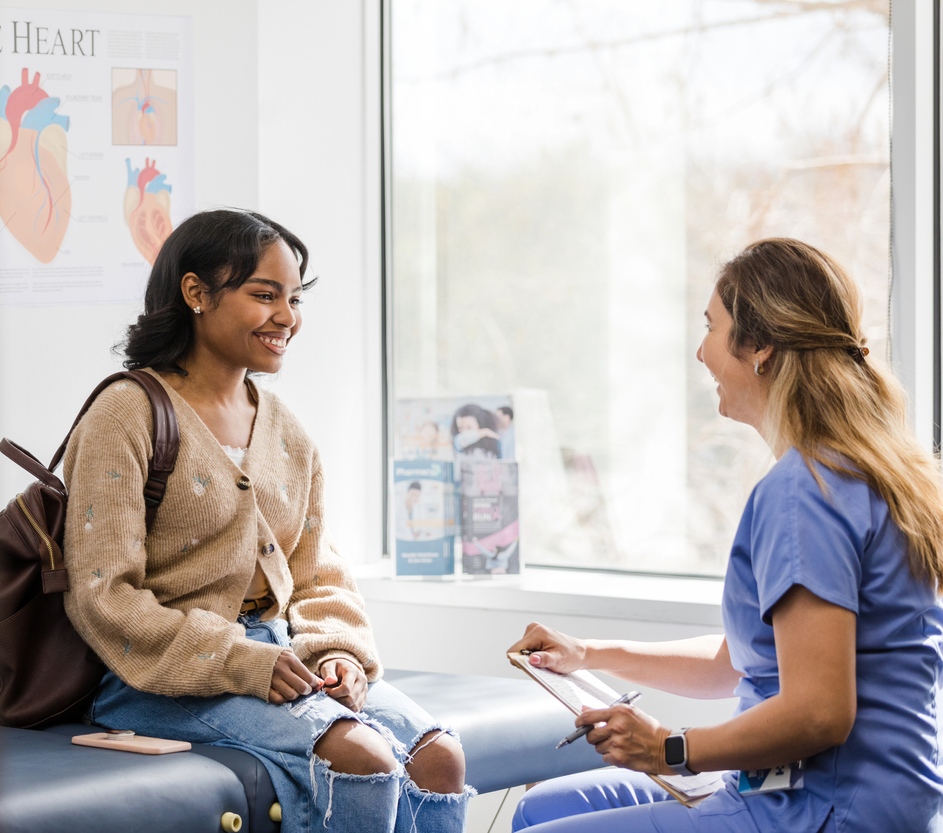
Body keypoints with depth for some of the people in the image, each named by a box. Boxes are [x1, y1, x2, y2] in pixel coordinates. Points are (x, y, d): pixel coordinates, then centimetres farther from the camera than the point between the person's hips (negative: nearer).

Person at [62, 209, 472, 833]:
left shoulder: (288, 435, 15)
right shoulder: (127, 418, -6)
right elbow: (102, 598, -12)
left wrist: (335, 654, -6)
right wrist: (240, 662, -20)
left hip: (283, 657, 7)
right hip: (171, 677, -6)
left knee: (439, 756, -18)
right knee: (364, 757, -29)